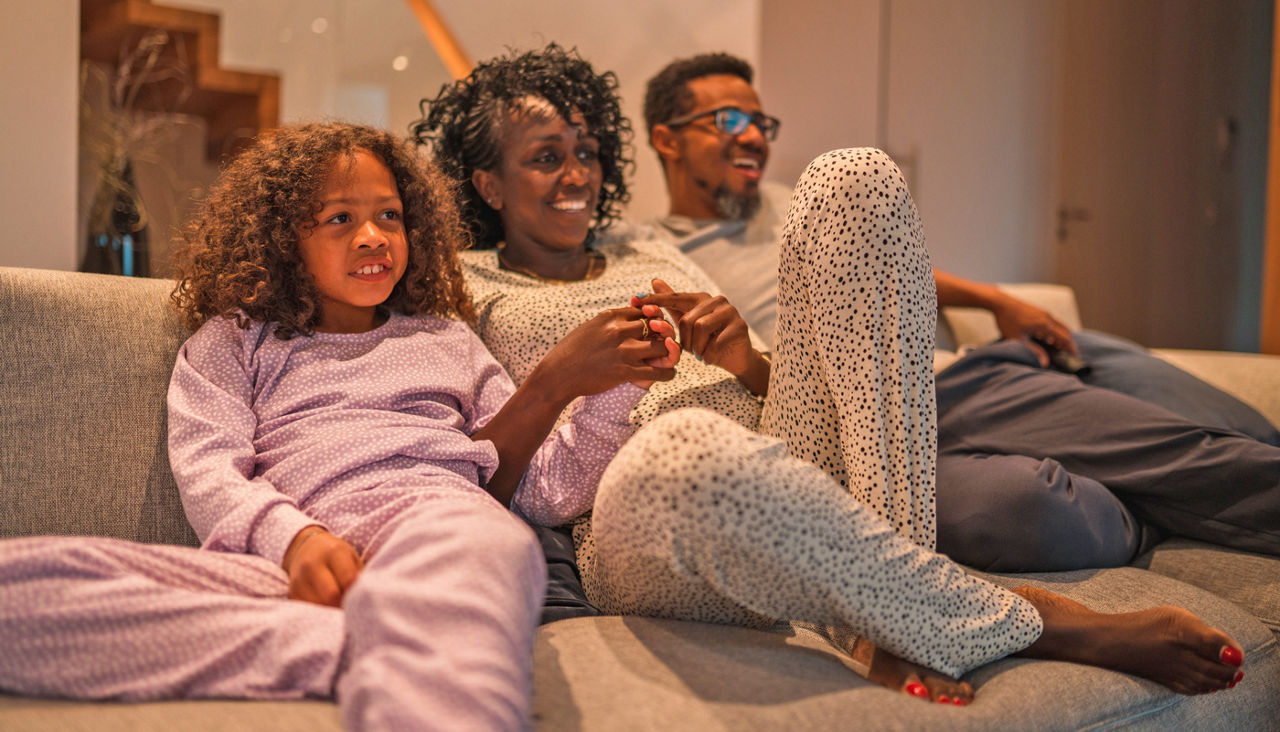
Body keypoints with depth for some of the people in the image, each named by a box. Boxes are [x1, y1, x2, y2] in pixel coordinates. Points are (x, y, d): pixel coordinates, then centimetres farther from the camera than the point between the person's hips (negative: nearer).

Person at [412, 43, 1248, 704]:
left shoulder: (650, 255, 29)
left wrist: (744, 363, 0)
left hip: (777, 461, 6)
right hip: (635, 541, -5)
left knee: (852, 177, -10)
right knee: (685, 443, -44)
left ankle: (900, 620, -22)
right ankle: (1030, 623, -22)